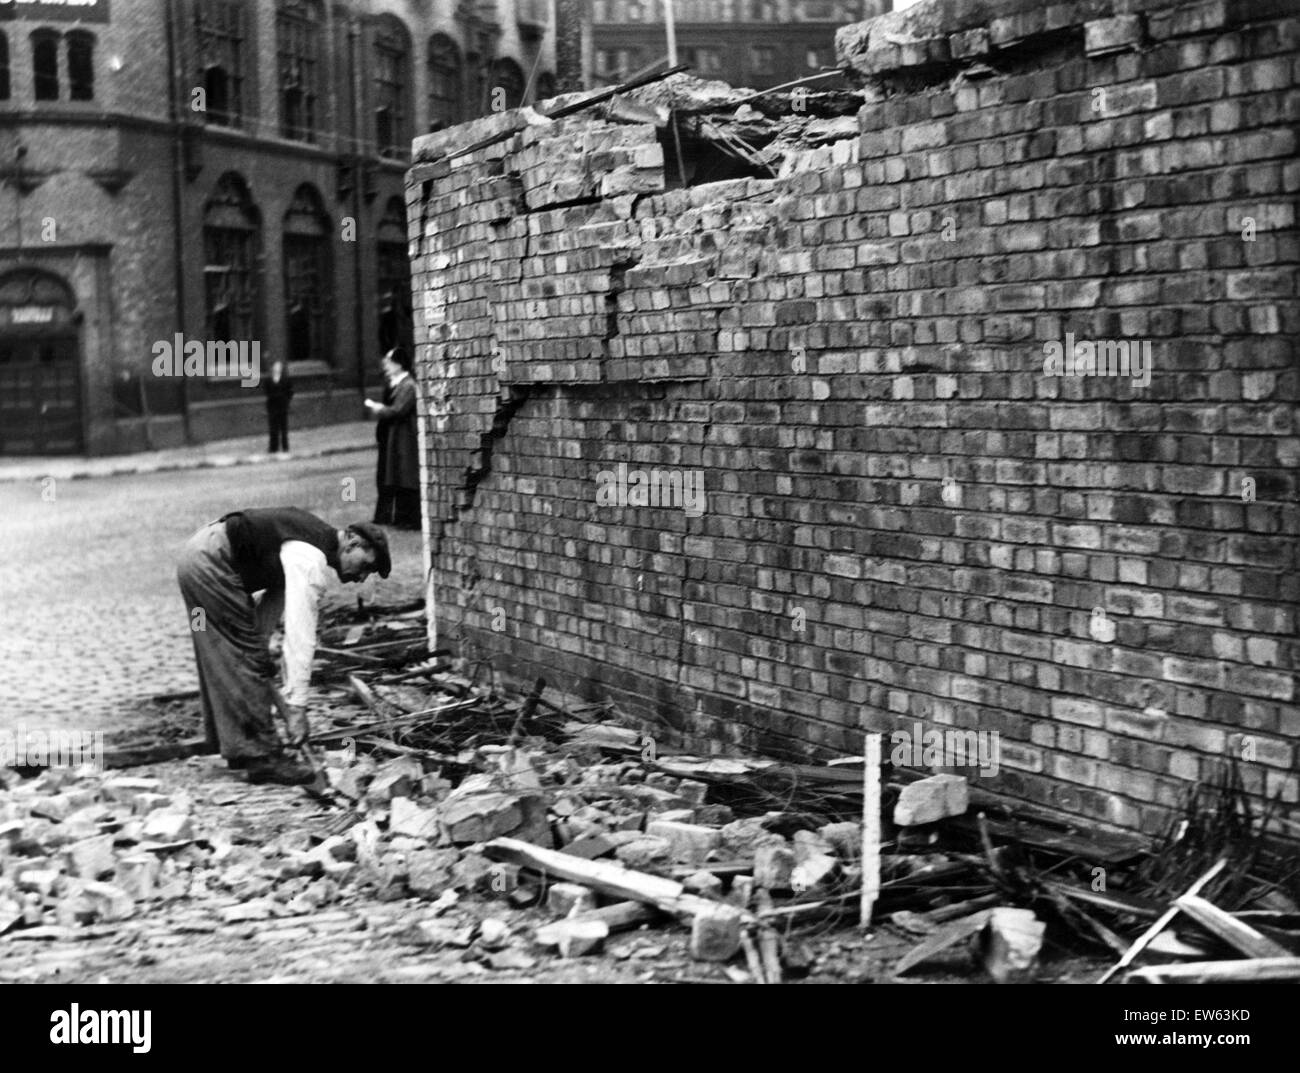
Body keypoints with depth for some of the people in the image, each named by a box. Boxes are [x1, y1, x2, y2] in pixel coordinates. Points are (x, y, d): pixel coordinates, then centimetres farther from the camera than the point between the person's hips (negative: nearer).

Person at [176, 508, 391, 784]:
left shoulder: (316, 537, 10)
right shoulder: (312, 559, -20)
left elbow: (278, 590, 18)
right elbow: (300, 634, -23)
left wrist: (257, 643, 14)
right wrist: (296, 706, -22)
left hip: (198, 553, 11)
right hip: (211, 564, -11)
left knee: (224, 663, 16)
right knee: (246, 662, -8)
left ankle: (235, 747, 25)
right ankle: (261, 758, -5)